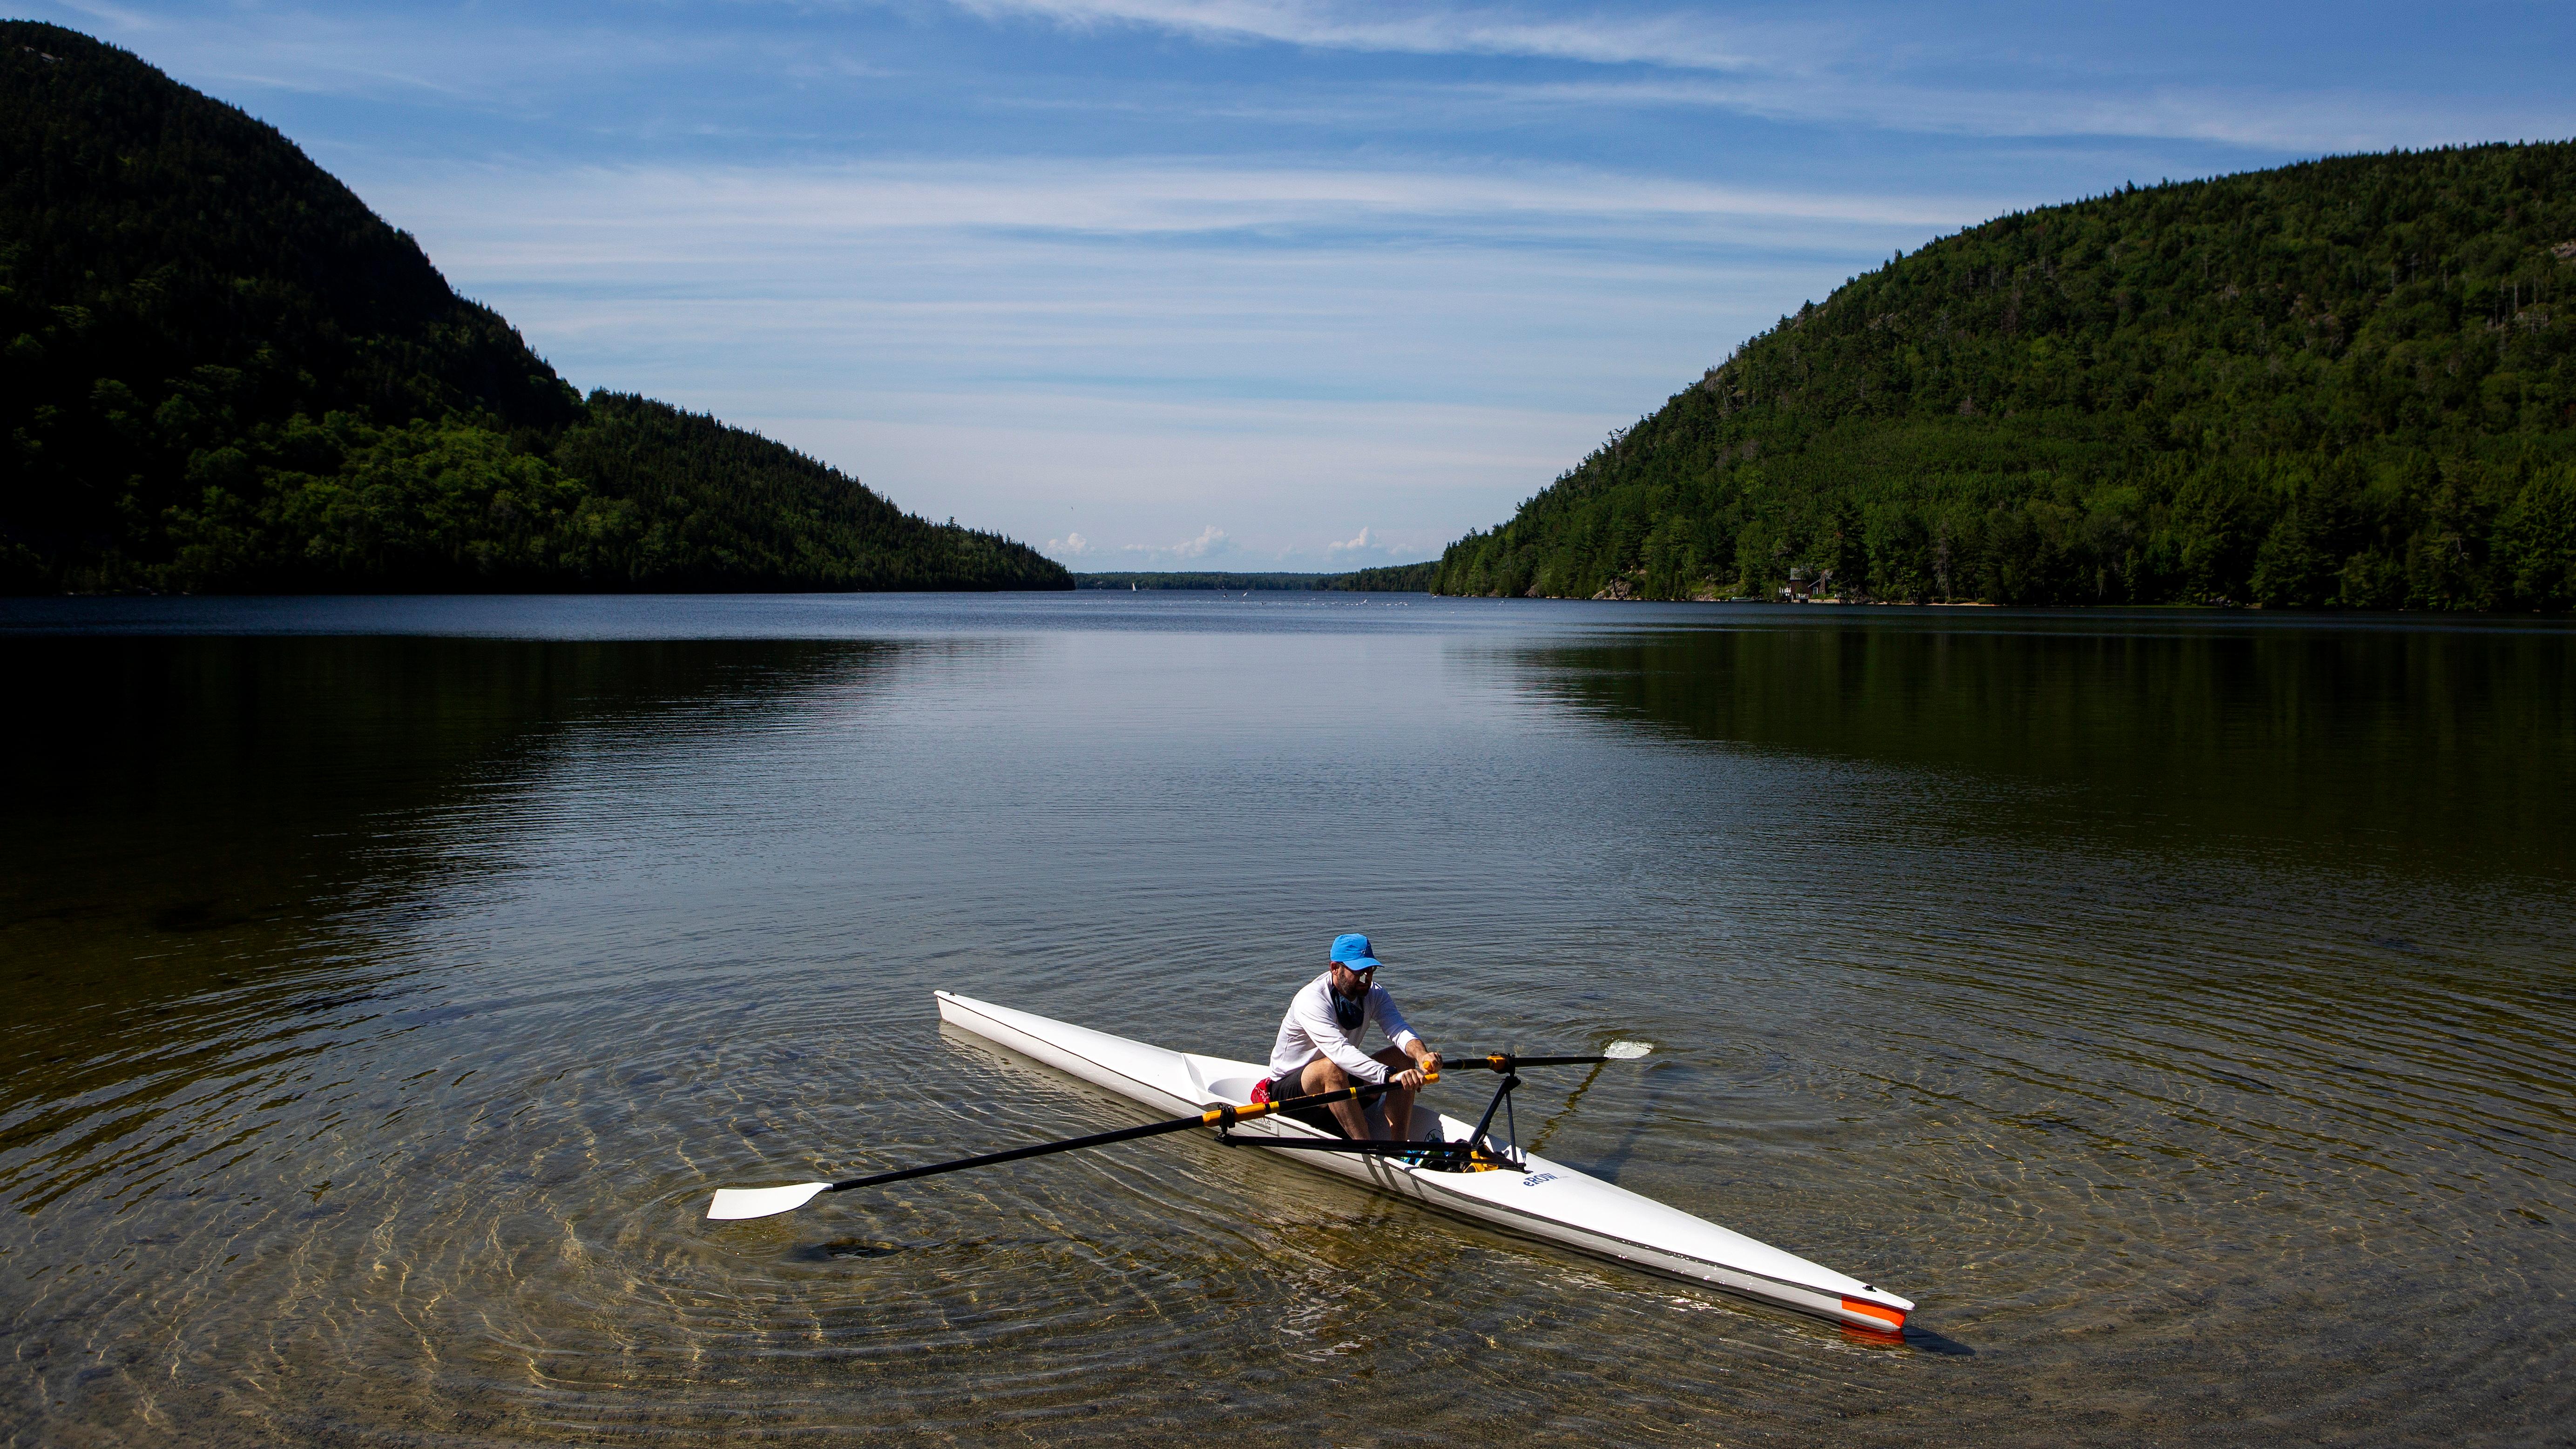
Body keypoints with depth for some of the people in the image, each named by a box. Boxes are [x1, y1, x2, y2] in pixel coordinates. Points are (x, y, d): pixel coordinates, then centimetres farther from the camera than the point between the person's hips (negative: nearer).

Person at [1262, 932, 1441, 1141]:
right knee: (1331, 1068, -38)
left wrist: (1422, 1055, -44)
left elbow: (1399, 1029, -21)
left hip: (1342, 1085, 7)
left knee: (1402, 1057, -13)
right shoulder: (1310, 999, -26)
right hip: (1289, 1089, -7)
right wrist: (1390, 1075, -54)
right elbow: (1339, 1050, -41)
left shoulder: (1374, 994, -4)